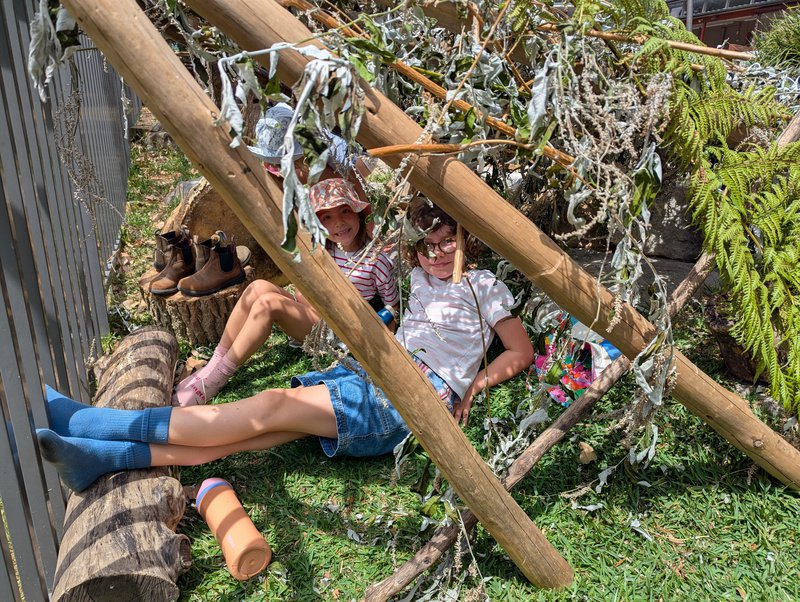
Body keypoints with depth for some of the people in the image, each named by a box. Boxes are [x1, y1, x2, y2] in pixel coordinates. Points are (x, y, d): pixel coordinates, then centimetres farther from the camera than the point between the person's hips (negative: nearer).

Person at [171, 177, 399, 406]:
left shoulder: (377, 259, -12)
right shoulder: (319, 249, 2)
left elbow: (393, 308, -3)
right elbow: (302, 292, 10)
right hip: (309, 312, 6)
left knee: (268, 302, -28)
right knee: (260, 287, -21)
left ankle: (216, 378, -24)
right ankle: (214, 363, -18)